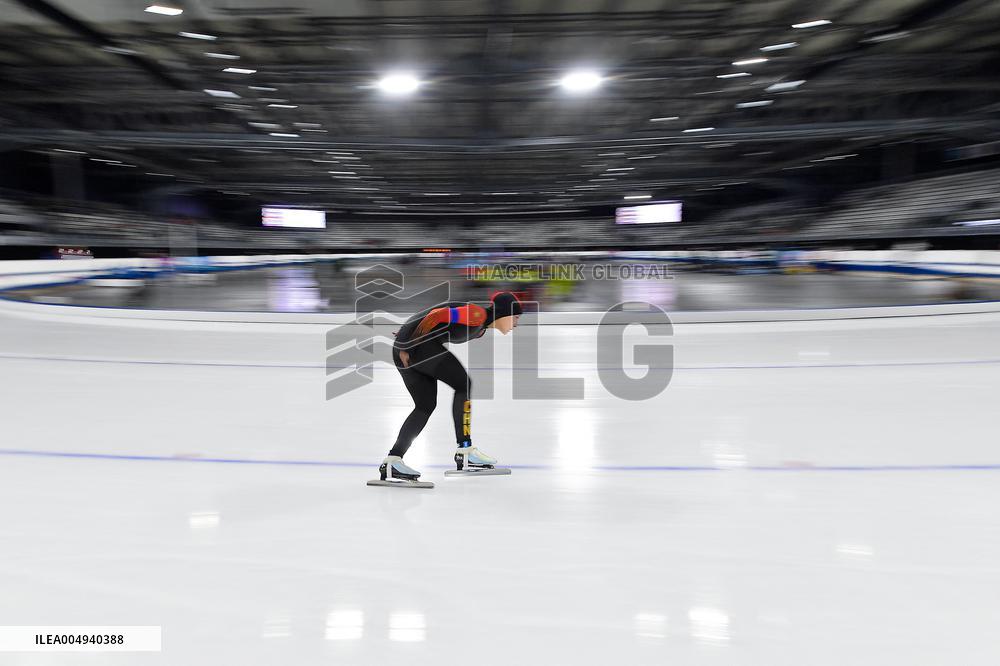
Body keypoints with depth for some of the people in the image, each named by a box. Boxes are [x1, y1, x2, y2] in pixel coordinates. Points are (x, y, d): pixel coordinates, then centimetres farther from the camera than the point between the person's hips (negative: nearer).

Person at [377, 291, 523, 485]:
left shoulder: (480, 327, 19)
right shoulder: (476, 314, -12)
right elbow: (436, 316, -19)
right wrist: (408, 346, -17)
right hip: (416, 344, -10)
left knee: (426, 405, 9)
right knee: (463, 384, -7)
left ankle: (391, 463, 7)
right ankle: (465, 452, -4)